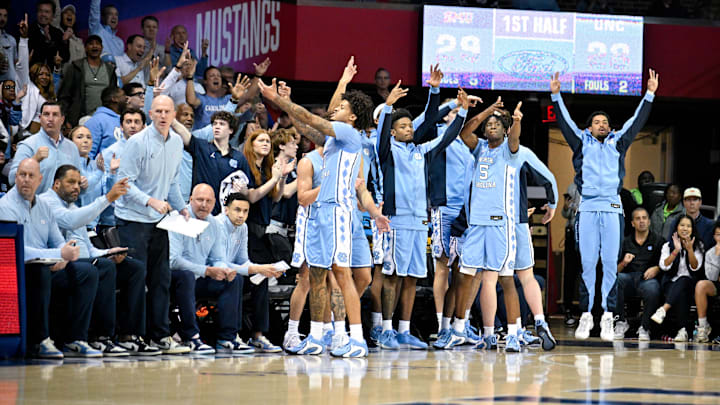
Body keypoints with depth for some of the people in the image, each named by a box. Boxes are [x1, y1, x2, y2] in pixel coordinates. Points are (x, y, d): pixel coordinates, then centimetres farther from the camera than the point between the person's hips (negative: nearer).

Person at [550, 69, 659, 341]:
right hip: (587, 208, -1)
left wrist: (650, 94, 9)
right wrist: (556, 96, 0)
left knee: (610, 263, -2)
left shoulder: (618, 143, 16)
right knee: (587, 263, -3)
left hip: (613, 209, 1)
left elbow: (637, 121, 15)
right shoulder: (582, 142, 14)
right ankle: (586, 316, 0)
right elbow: (565, 122, 8)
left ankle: (607, 318, -2)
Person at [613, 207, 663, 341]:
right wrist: (623, 263, -6)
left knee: (652, 290, -39)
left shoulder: (658, 241, 16)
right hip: (628, 277, 2)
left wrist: (656, 269, -11)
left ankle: (644, 328, -20)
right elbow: (616, 270, 14)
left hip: (648, 279, -2)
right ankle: (620, 322, -22)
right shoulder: (626, 242, 20)